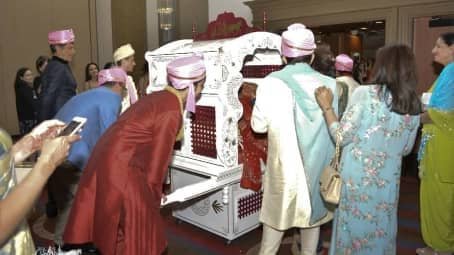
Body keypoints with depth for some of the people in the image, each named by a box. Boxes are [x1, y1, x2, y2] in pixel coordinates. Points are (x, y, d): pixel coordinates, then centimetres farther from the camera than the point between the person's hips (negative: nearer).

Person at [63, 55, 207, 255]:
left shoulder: (160, 97, 9)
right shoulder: (171, 112, -19)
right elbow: (157, 163, -14)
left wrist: (154, 192, 22)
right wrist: (154, 201, 0)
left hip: (108, 159, 9)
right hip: (120, 168, -9)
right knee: (137, 229, 8)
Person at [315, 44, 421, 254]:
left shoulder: (365, 94, -14)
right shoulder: (415, 105, 1)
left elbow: (342, 136, -14)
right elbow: (406, 149, 9)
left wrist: (326, 107, -5)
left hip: (356, 178, -4)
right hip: (388, 180, 4)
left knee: (353, 227, 12)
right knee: (381, 231, 20)